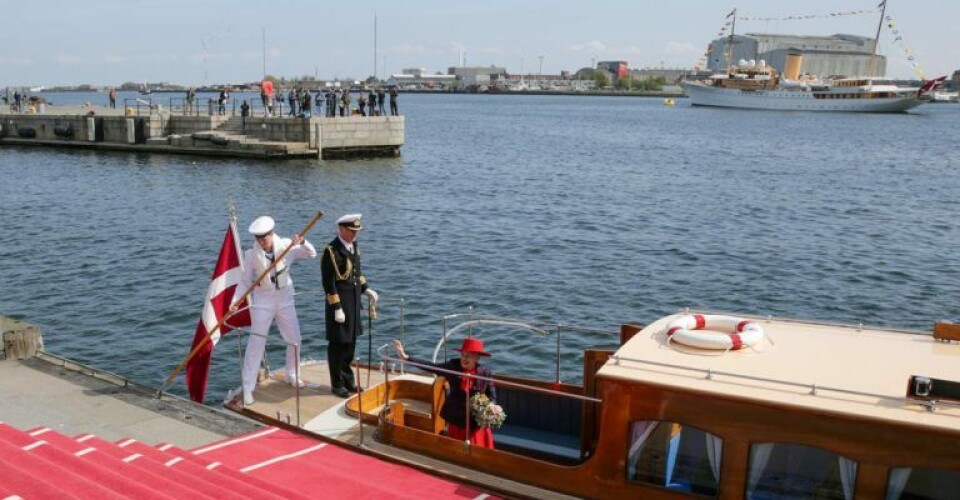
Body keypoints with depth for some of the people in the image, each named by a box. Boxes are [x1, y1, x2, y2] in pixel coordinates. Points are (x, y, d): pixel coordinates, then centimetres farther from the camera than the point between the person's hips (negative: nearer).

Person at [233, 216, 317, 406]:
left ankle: (292, 375, 36)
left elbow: (311, 254, -6)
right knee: (255, 344, -5)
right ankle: (247, 388, 2)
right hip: (263, 302, -3)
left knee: (294, 340, 13)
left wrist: (302, 242, -25)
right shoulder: (252, 254, -12)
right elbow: (246, 282, -8)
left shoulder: (286, 246, -8)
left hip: (285, 301, 3)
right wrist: (235, 301, -20)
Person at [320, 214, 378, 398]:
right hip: (339, 302, -8)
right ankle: (337, 384, 19)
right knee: (338, 344, 5)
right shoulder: (331, 251, -17)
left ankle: (347, 379, 32)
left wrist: (366, 289, 6)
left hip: (354, 302, 8)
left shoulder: (354, 245, 7)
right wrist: (337, 308, -18)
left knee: (350, 342, 17)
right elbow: (328, 283, -18)